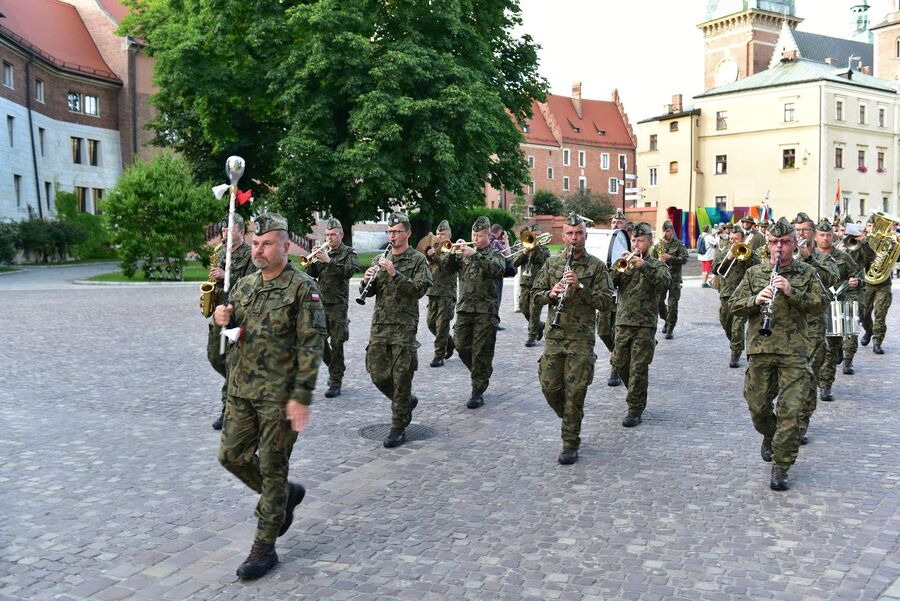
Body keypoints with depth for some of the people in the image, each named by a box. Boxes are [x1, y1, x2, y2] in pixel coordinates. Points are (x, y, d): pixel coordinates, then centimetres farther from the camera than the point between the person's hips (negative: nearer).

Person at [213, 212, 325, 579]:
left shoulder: (303, 288, -11)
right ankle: (286, 495, 36)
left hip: (279, 394, -7)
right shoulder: (244, 285, 9)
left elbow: (311, 345, -15)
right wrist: (222, 318, -6)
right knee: (232, 456, 12)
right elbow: (229, 332, 18)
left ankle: (265, 547, 15)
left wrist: (302, 396, -20)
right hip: (240, 390, 7)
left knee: (272, 468, 2)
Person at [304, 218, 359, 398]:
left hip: (337, 304, -5)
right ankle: (335, 368, 28)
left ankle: (336, 383, 3)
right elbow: (311, 274, 9)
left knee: (336, 344, -3)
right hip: (320, 303, 5)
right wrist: (313, 260, -8)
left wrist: (328, 261, -21)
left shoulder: (349, 253, 2)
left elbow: (349, 271, -16)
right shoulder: (323, 252, 14)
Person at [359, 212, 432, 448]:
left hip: (404, 326, -5)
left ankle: (398, 428, 7)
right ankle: (407, 401, 31)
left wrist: (394, 273, -22)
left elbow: (419, 290, -14)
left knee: (401, 378, -3)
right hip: (379, 325, 5)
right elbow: (367, 292, 12)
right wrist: (366, 281, -10)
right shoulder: (382, 260, 14)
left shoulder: (417, 260, -1)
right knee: (377, 373, 6)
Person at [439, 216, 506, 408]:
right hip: (464, 308, 4)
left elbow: (497, 269, -19)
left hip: (486, 311, -4)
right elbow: (445, 265, 3)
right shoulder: (464, 253, 14)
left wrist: (475, 255, -26)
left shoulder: (495, 253, 3)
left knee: (481, 352, -3)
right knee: (461, 346, 4)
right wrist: (452, 252, -15)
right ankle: (481, 373, 29)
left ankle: (478, 392, 4)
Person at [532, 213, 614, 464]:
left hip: (581, 338, -3)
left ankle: (571, 445, 10)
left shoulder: (597, 266, -2)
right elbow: (536, 294, 10)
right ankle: (572, 419, 35)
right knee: (549, 387, 6)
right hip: (554, 336, 4)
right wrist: (551, 293, -11)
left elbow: (606, 302, -7)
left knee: (575, 392, -1)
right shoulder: (551, 263, 9)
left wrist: (580, 287, -19)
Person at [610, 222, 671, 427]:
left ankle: (635, 410, 3)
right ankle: (637, 396, 34)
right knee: (620, 364, 11)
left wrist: (644, 266, -28)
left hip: (645, 325, -4)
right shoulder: (625, 263, 12)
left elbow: (665, 282, -19)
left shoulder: (656, 265, 3)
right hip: (622, 322, 4)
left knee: (638, 368, -5)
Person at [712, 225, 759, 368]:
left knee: (738, 327, -10)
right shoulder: (723, 251, 12)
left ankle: (736, 355, -3)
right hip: (726, 294, 4)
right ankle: (735, 346, 40)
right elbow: (715, 269, 0)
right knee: (726, 324, 16)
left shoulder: (749, 252, 3)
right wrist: (728, 258, -11)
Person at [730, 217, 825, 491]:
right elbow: (734, 304, 4)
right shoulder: (754, 273, 10)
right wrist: (756, 299, -15)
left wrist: (792, 291, -16)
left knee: (790, 411, -6)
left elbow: (819, 305, -2)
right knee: (758, 406, 9)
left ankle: (781, 467, 3)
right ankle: (770, 435, 42)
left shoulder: (807, 273, 7)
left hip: (794, 351, -2)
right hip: (760, 348, 2)